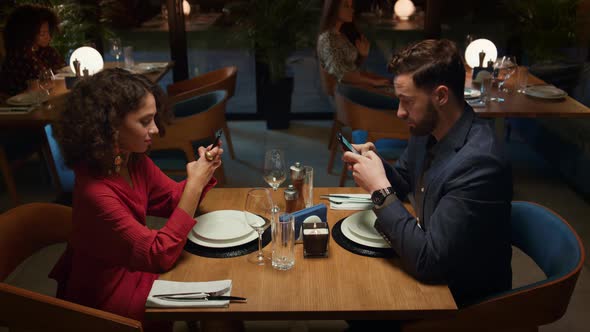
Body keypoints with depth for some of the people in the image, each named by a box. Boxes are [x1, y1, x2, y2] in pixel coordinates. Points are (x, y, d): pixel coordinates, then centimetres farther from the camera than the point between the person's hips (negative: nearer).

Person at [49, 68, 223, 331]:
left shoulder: (134, 161, -9)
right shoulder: (95, 191, -33)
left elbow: (174, 200, 5)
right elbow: (161, 255, -31)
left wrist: (202, 175, -15)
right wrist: (194, 186, -31)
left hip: (135, 267, 7)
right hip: (110, 297, -7)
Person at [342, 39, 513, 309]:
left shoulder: (479, 162, -31)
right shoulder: (427, 130, -5)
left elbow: (427, 263, -31)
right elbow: (402, 183, 13)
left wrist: (380, 189, -26)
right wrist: (374, 164, -8)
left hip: (464, 298, -6)